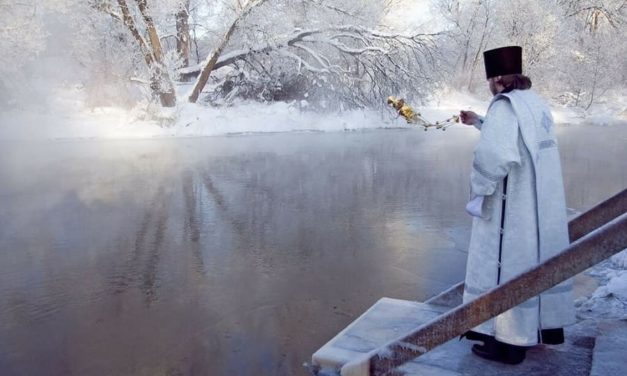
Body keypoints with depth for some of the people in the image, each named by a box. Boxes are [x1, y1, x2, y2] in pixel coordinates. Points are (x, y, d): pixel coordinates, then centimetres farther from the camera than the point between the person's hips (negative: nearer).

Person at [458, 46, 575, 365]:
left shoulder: (504, 107, -18)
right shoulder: (536, 104, 10)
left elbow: (494, 155, -32)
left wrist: (478, 188, -16)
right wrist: (478, 122, 33)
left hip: (512, 208, -9)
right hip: (542, 205, 9)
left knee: (508, 265, 1)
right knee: (538, 260, 18)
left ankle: (509, 341, 9)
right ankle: (548, 325, 31)